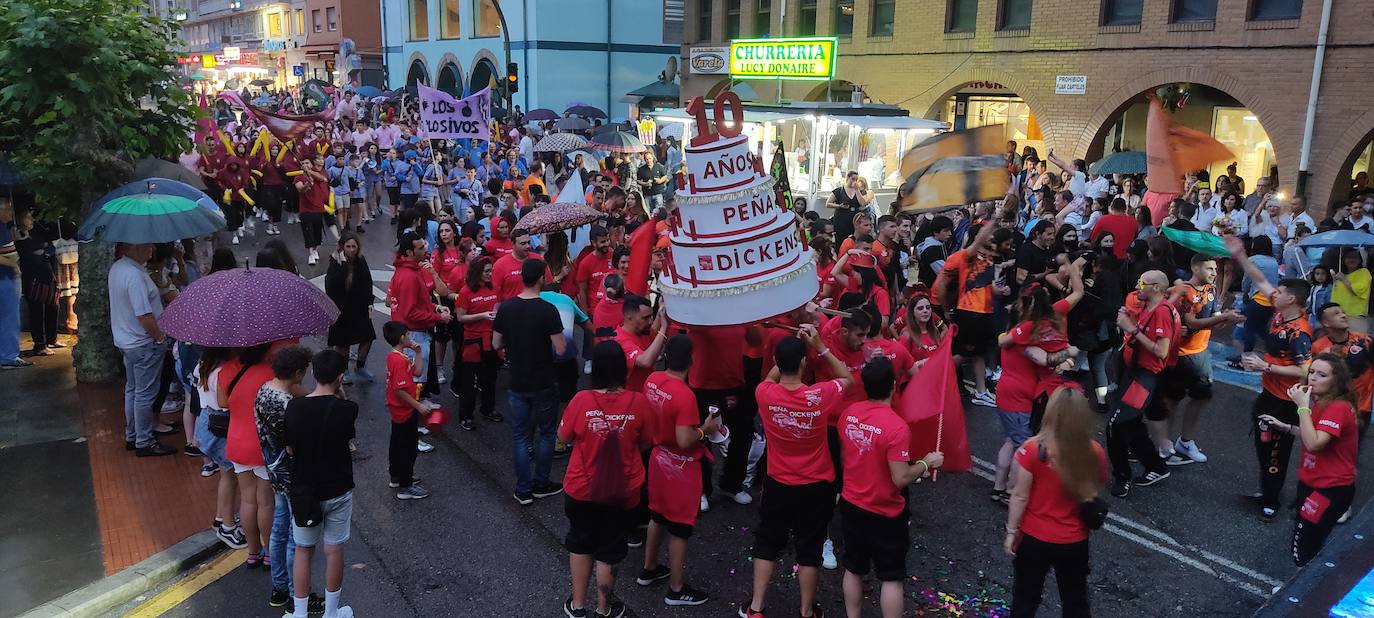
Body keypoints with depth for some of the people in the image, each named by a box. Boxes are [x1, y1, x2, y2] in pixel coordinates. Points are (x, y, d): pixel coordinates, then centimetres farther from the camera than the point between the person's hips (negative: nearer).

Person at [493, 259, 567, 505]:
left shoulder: (505, 308, -5)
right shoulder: (548, 310, -18)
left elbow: (496, 344, 4)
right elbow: (560, 349, -18)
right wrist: (561, 336, 2)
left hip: (517, 383, 3)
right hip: (543, 384, -3)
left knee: (519, 435, 12)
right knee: (545, 433, 15)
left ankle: (523, 490, 16)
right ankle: (541, 484, 23)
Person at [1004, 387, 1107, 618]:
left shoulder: (1033, 450, -22)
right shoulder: (1095, 452, -13)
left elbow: (1020, 496, -15)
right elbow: (1094, 492, 2)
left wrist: (1011, 531, -3)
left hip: (1035, 538, -2)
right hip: (1076, 541, 2)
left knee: (1025, 599, 19)